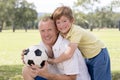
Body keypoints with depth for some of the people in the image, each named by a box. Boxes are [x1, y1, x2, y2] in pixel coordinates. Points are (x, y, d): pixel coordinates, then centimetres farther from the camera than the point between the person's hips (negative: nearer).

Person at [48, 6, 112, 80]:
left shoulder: (76, 31, -32)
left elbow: (68, 54, -39)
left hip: (99, 55, -8)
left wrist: (54, 61, -26)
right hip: (88, 57, 8)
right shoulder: (64, 32, -7)